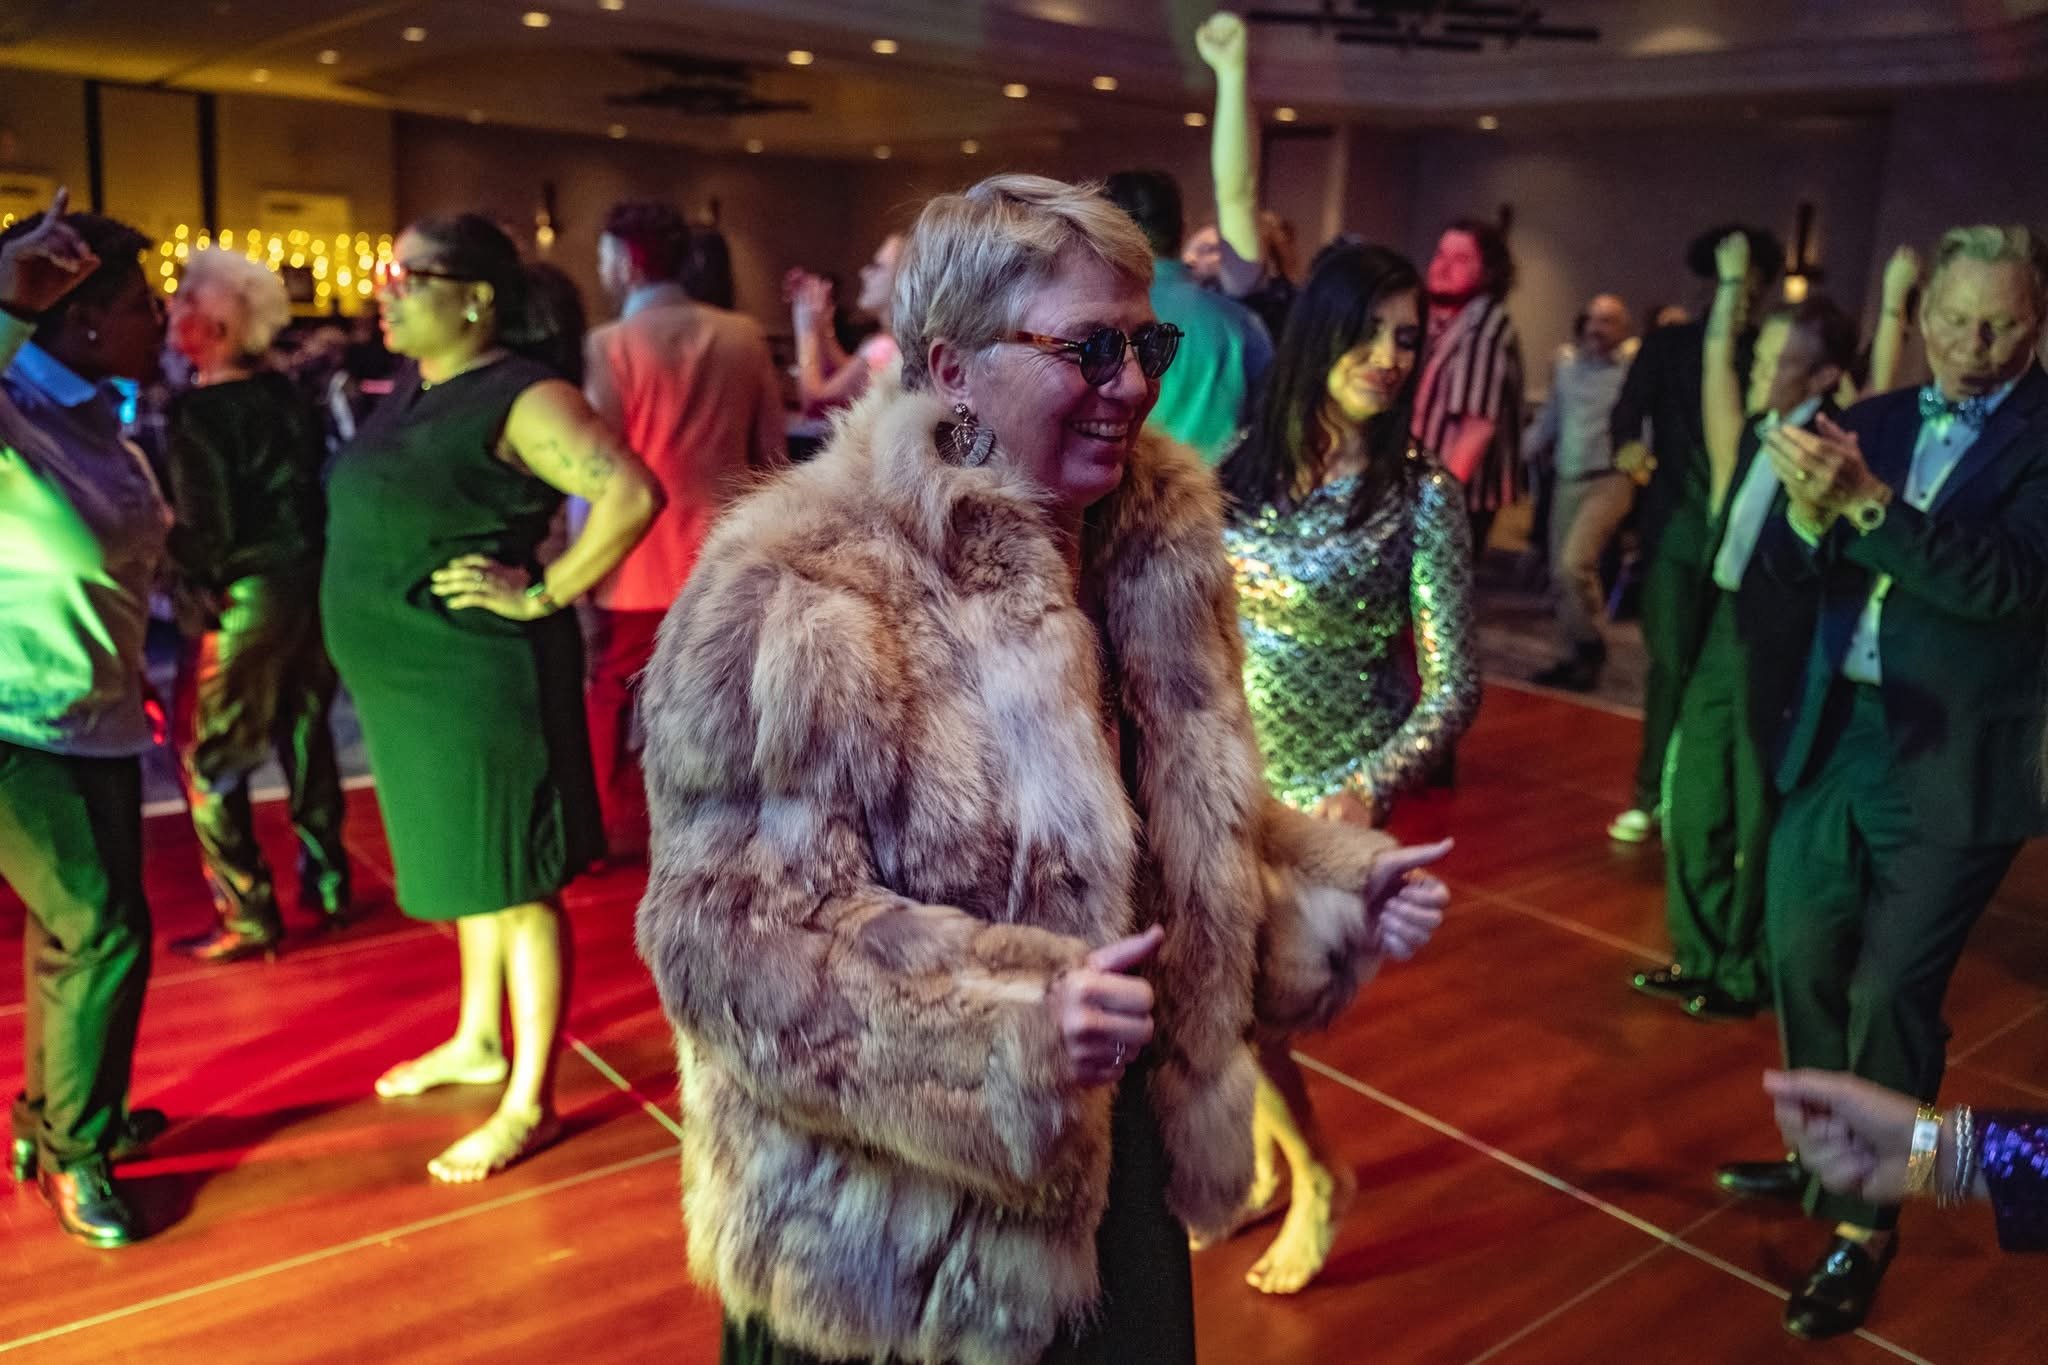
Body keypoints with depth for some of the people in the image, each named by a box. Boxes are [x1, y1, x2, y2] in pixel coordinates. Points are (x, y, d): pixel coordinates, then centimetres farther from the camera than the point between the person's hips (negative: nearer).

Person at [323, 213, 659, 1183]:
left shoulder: (520, 398, -16)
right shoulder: (410, 388, 11)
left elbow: (633, 493, -29)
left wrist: (543, 594, -23)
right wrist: (374, 616, 13)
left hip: (477, 679, -9)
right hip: (402, 680, 9)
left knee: (514, 883, 2)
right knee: (469, 869, 22)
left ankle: (530, 1104, 14)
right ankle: (477, 1043, 40)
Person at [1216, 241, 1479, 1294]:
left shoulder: (1422, 496, -14)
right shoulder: (1245, 463, -3)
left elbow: (1454, 683, -17)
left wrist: (1369, 789, -30)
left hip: (1329, 787, -4)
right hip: (1232, 773, 4)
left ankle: (1318, 1179, 23)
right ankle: (1265, 1167, 39)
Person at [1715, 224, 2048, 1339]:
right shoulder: (1873, 420, 8)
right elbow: (1795, 570, 2)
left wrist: (1865, 503, -32)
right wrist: (1807, 510, -20)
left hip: (1951, 764, -5)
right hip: (1834, 739, 6)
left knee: (1890, 991, 1)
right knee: (1800, 962, 16)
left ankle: (1867, 1222, 18)